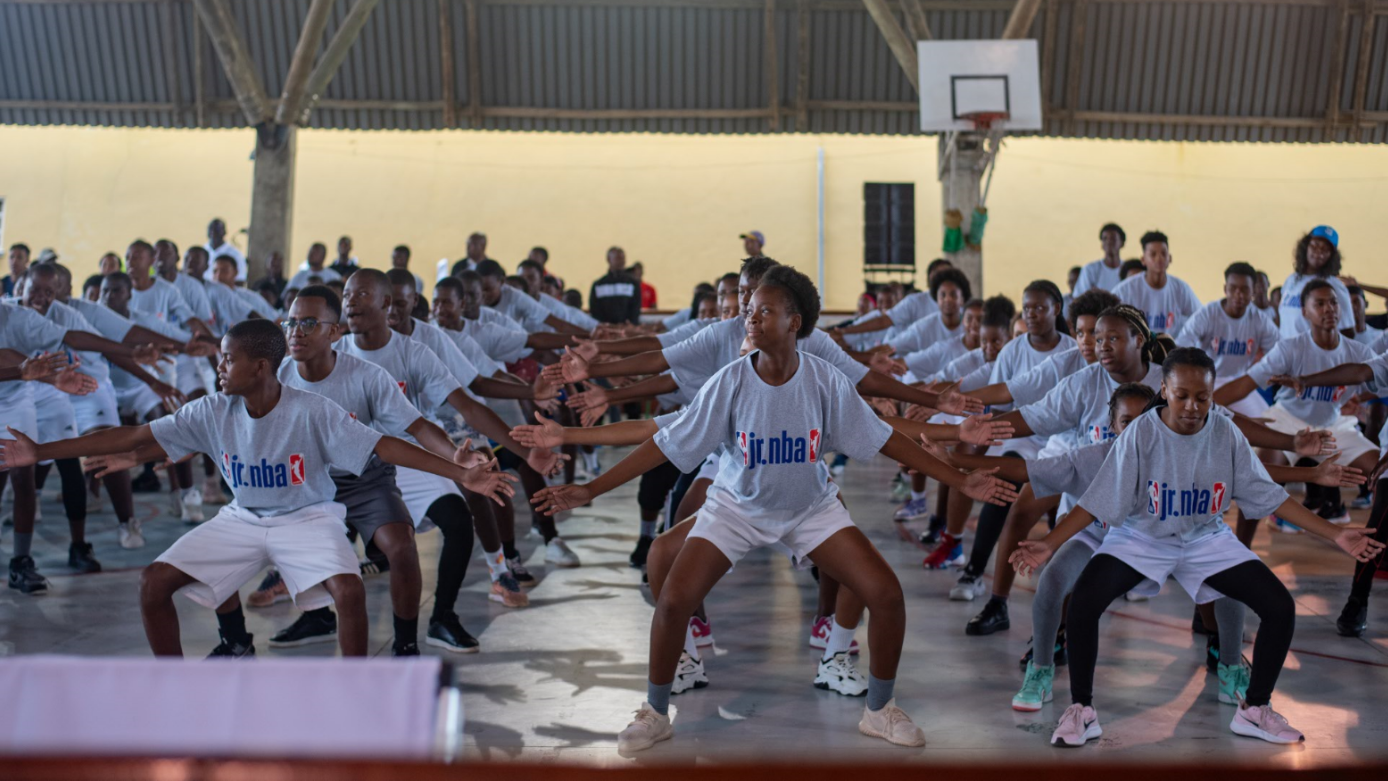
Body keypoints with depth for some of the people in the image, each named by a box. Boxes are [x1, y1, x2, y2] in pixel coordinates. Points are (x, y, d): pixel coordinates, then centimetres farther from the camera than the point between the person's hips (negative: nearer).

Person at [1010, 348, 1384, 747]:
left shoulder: (1227, 434, -11)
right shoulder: (1140, 433, -19)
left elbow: (1269, 496, -1)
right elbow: (1096, 502, -18)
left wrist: (1335, 534, -4)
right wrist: (1049, 545, -28)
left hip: (1208, 540, 3)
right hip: (1142, 539, -3)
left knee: (1281, 606, -11)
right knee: (1082, 602, -26)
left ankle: (1255, 708, 13)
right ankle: (1080, 710, -5)